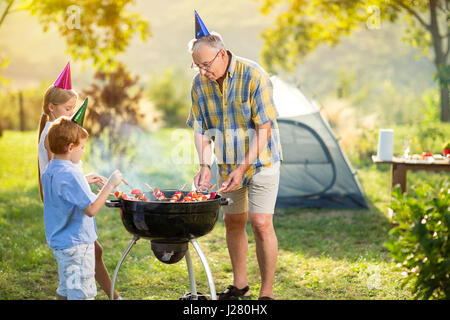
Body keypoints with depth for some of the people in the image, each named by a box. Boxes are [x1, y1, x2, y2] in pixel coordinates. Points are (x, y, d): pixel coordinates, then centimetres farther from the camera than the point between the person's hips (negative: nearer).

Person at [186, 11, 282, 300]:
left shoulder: (253, 76, -20)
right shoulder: (200, 84, -4)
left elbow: (264, 128, -20)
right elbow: (201, 128, 0)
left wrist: (243, 168, -24)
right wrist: (205, 166, -14)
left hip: (261, 159, -5)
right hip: (228, 162, 5)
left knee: (261, 223, -10)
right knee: (232, 221, 10)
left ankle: (267, 293, -1)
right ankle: (240, 286, 25)